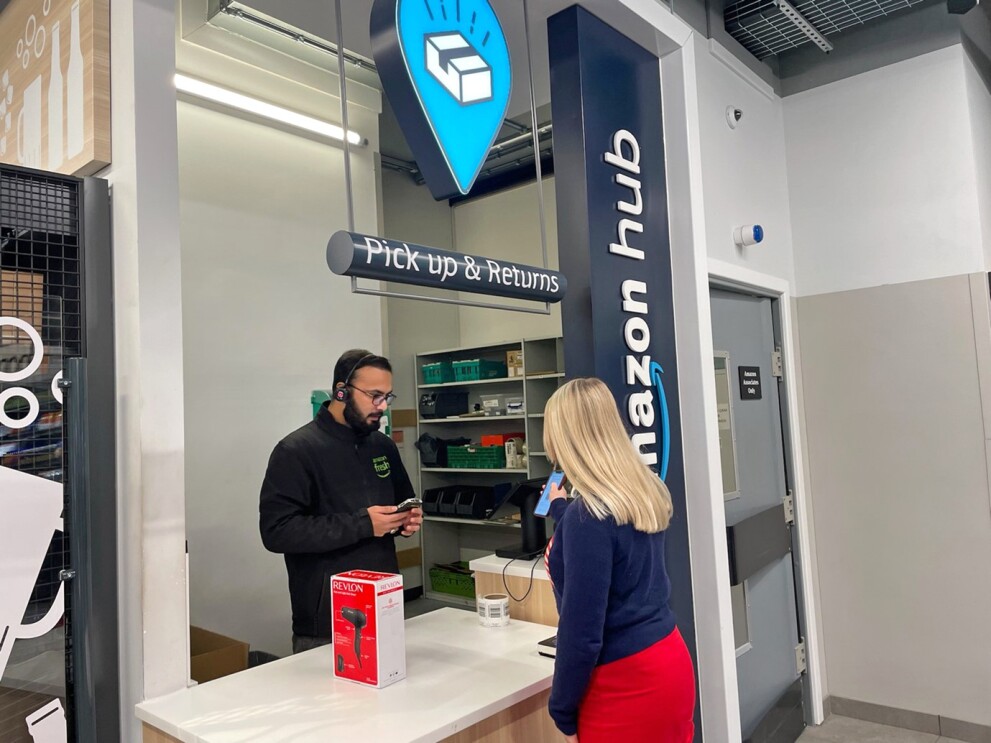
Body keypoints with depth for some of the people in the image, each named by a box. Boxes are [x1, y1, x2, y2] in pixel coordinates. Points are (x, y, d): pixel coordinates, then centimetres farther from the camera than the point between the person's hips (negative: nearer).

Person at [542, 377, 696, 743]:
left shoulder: (588, 512, -24)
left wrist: (563, 710, -10)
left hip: (626, 683, -8)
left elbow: (582, 632, -22)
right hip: (668, 661, 8)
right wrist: (562, 510, 31)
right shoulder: (645, 491, 1)